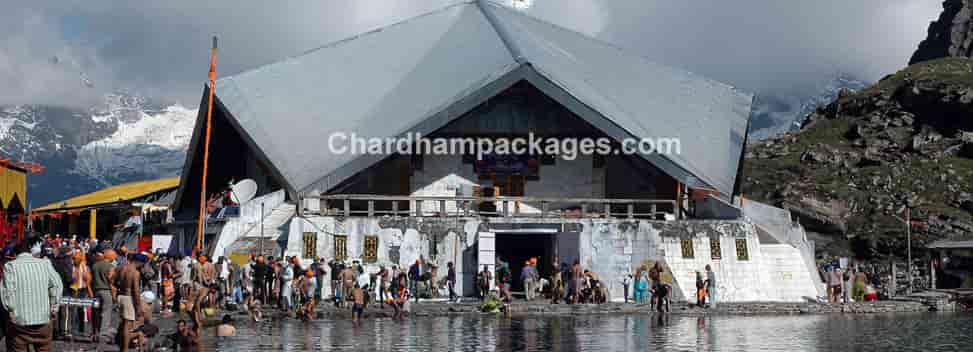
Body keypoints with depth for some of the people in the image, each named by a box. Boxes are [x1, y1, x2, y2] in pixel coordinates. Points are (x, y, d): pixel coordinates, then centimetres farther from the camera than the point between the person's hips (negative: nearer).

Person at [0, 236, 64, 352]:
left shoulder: (10, 266, -5)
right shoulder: (45, 263, 3)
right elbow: (57, 285, -1)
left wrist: (11, 310, -8)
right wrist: (53, 306, 5)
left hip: (19, 320, -2)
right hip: (43, 318, 2)